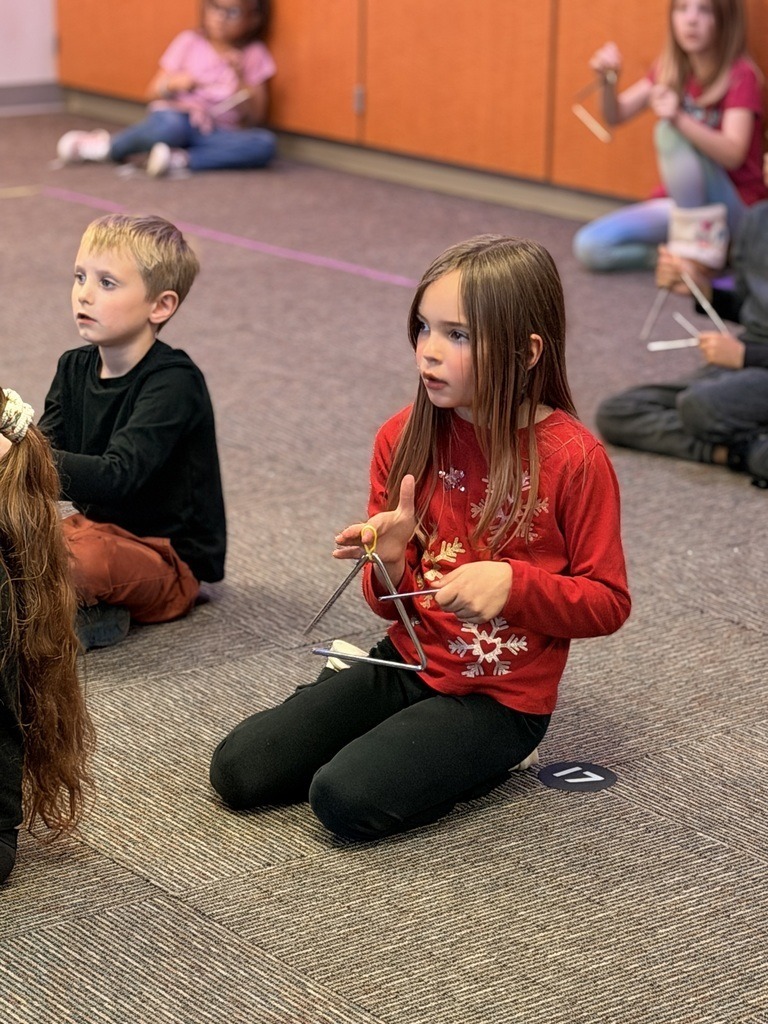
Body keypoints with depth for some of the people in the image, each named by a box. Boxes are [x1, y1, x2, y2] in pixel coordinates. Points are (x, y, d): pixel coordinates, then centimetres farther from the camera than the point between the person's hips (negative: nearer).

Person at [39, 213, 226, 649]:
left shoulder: (174, 382, -19)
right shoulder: (75, 368, 4)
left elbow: (117, 477, -32)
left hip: (169, 562, -7)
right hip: (95, 528, 7)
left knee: (86, 557, -36)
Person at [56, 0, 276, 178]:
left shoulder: (255, 55, 6)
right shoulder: (190, 42, 4)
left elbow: (255, 118, 1)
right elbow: (153, 93, 7)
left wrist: (240, 77, -13)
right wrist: (172, 84, -15)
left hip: (216, 134, 2)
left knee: (265, 144, -30)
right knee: (168, 126, -41)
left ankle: (181, 160, -33)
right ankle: (108, 145, -12)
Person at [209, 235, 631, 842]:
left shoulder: (573, 458, -15)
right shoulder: (404, 438, 0)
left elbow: (608, 602, -8)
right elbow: (394, 605, 7)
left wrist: (511, 583, -24)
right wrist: (388, 565, -17)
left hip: (501, 695, -5)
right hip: (407, 664, 6)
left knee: (348, 799, -25)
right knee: (237, 771, -4)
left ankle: (482, 759, 3)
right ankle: (408, 741, 14)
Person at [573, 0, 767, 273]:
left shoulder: (741, 76, -13)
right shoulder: (671, 70, 5)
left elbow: (732, 155, -27)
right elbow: (616, 115, 1)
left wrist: (680, 118, -43)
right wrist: (607, 81, -20)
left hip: (732, 211, -6)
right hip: (681, 203, 6)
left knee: (670, 130, -31)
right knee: (588, 247, -16)